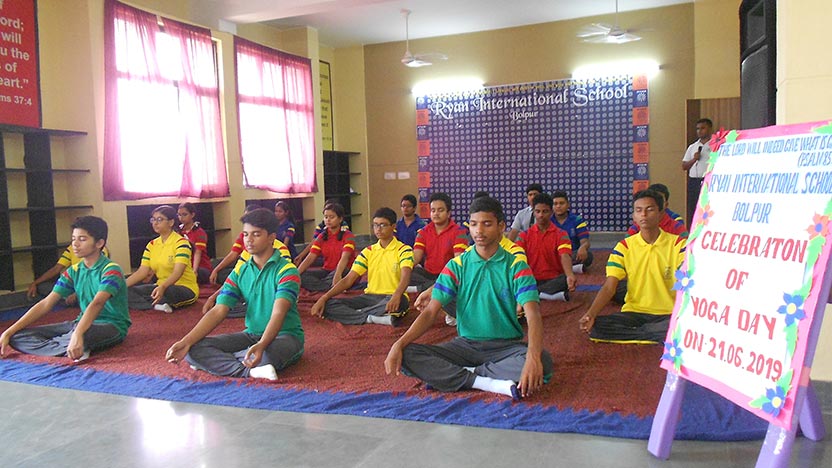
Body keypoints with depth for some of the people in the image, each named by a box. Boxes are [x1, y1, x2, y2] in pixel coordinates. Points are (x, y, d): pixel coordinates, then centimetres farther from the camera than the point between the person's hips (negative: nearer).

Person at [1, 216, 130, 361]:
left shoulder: (111, 270, -14)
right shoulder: (73, 271, 7)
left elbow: (96, 304, -32)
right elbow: (45, 304, 2)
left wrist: (77, 335, -47)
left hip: (112, 326, -7)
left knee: (83, 335, -43)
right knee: (18, 336, -5)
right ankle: (78, 351, -19)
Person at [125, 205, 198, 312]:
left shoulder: (180, 243, -11)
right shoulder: (151, 245, 10)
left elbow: (177, 272, -23)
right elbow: (142, 272, 4)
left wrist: (162, 287, -41)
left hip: (185, 289, -7)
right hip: (161, 288, 7)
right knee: (125, 291, -15)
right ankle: (157, 305, -25)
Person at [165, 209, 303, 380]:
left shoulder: (286, 270, -12)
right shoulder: (240, 271, 6)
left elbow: (278, 313, -26)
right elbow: (218, 312, -2)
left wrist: (261, 345, -45)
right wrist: (186, 342, -16)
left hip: (285, 336, -5)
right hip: (251, 335, 6)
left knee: (269, 353, -41)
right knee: (195, 348, -14)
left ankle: (215, 362, -16)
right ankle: (249, 371, -28)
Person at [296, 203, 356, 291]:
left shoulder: (347, 235, -7)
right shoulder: (321, 237, 8)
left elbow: (344, 258, -24)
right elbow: (309, 258, -2)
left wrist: (337, 276, -43)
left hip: (343, 272, -4)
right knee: (301, 276, -20)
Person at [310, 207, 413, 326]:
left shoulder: (403, 250, -1)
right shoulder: (368, 251, 13)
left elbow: (405, 277, -19)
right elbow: (348, 280, 6)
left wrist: (396, 296, -42)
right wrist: (324, 298, -8)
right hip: (369, 297, 4)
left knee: (401, 301, -42)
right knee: (328, 305, -16)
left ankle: (351, 314, -25)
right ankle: (373, 318, -30)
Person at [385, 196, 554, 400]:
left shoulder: (516, 266, -4)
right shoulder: (457, 265, 2)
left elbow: (532, 314, -18)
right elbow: (430, 312, -4)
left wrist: (533, 356, -39)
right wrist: (399, 344, -21)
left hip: (506, 346, -1)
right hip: (465, 344, 2)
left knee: (543, 363, -33)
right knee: (407, 355, -21)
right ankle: (490, 383, -26)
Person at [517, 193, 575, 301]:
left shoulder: (561, 234, 2)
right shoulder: (525, 235, 8)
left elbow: (565, 256, -16)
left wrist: (570, 276, -38)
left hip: (553, 280, -1)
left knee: (567, 280, -34)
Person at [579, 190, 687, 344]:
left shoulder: (677, 244, -1)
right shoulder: (624, 247, 3)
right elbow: (609, 287, -6)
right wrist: (591, 314, -24)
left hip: (667, 315, -2)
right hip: (633, 312, 2)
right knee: (595, 327, -26)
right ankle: (659, 336, -14)